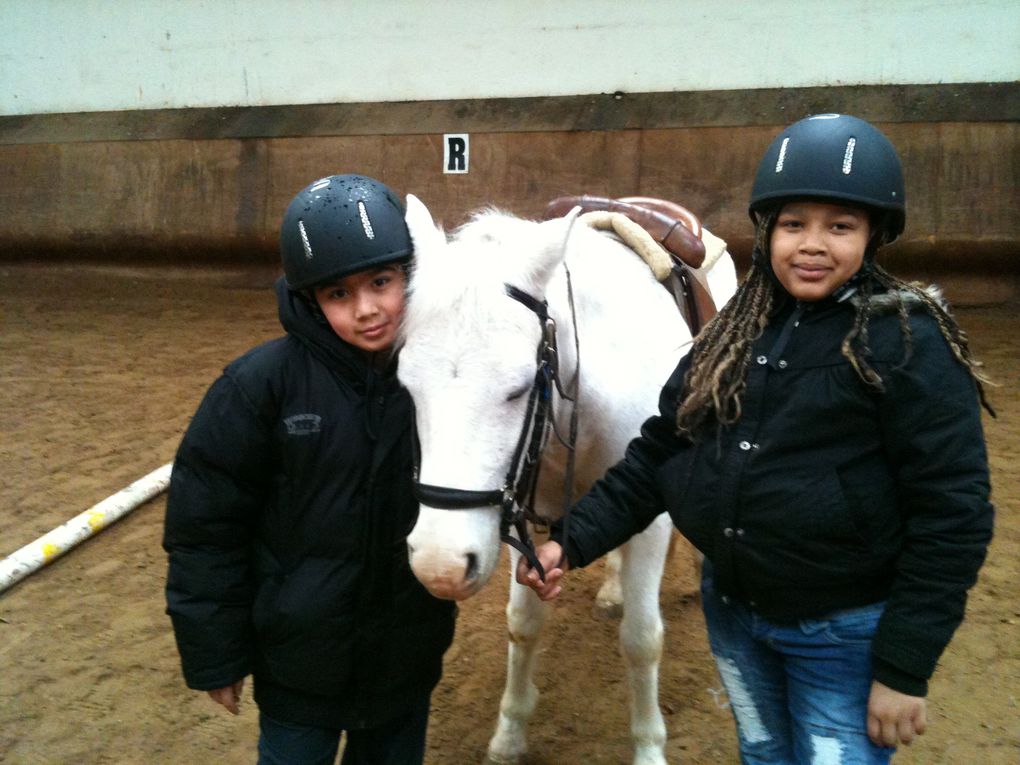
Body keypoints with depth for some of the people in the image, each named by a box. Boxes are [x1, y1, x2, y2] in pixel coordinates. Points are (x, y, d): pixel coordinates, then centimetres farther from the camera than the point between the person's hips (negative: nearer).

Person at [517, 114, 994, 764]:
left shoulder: (908, 344, -17)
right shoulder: (737, 331, -1)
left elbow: (951, 516, -16)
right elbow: (657, 453, 2)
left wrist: (905, 667, -16)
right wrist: (574, 541, -9)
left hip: (845, 633, -5)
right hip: (731, 610, 5)